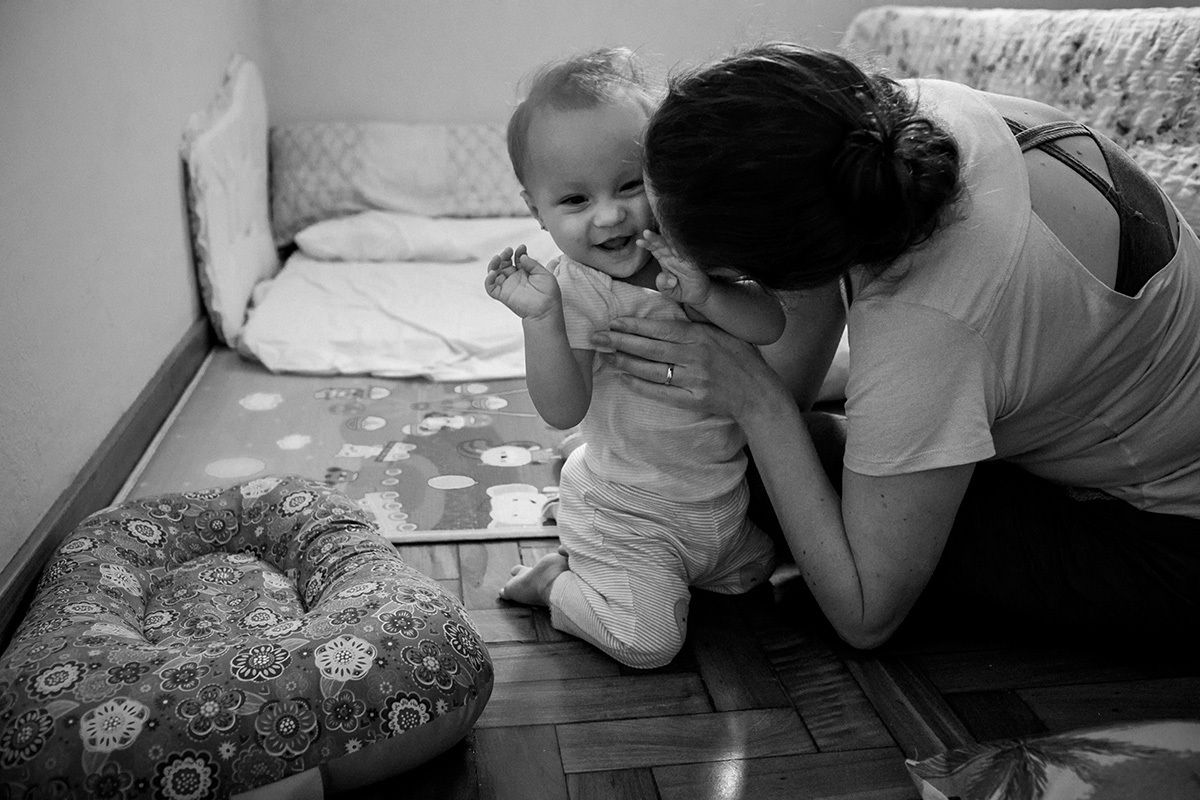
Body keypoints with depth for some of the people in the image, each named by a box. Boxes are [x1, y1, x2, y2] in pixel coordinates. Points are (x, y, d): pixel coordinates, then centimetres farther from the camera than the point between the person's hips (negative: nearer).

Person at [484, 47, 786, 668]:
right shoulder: (575, 288, -22)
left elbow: (771, 326, -14)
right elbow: (562, 410, -27)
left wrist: (706, 294, -33)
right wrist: (541, 317, -41)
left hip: (724, 493, 6)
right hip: (629, 510, -6)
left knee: (751, 574, 26)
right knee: (646, 639, -16)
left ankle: (590, 569, 34)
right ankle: (552, 580, 12)